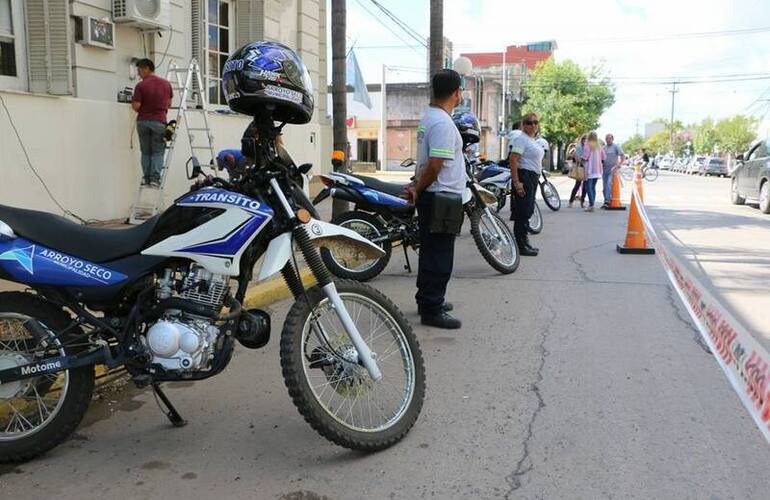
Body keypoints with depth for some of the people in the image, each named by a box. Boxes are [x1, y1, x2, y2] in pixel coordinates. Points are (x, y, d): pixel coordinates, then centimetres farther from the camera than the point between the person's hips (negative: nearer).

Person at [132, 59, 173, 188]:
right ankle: (155, 178, -6)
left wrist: (143, 110, 12)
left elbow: (136, 106, -10)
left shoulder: (140, 85, -8)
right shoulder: (166, 84, 2)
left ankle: (147, 177, 10)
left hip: (143, 121, -1)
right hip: (159, 121, 1)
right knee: (158, 152, 5)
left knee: (146, 151, 12)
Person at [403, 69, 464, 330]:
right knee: (439, 255, -4)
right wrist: (418, 190, -10)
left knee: (430, 251, 18)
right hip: (442, 197, -10)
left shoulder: (428, 117, 13)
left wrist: (417, 186, 12)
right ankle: (431, 310, 1)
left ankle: (428, 300, 29)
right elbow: (435, 165, -23)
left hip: (430, 196, 10)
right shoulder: (443, 123, -19)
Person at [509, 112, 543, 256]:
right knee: (523, 211, -8)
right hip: (524, 177, -10)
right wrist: (516, 182, -25)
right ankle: (520, 246, -4)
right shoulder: (521, 139, -11)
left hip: (533, 178, 10)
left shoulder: (534, 141, 19)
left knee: (528, 211, 14)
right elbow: (513, 160, -20)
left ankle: (524, 242, 22)